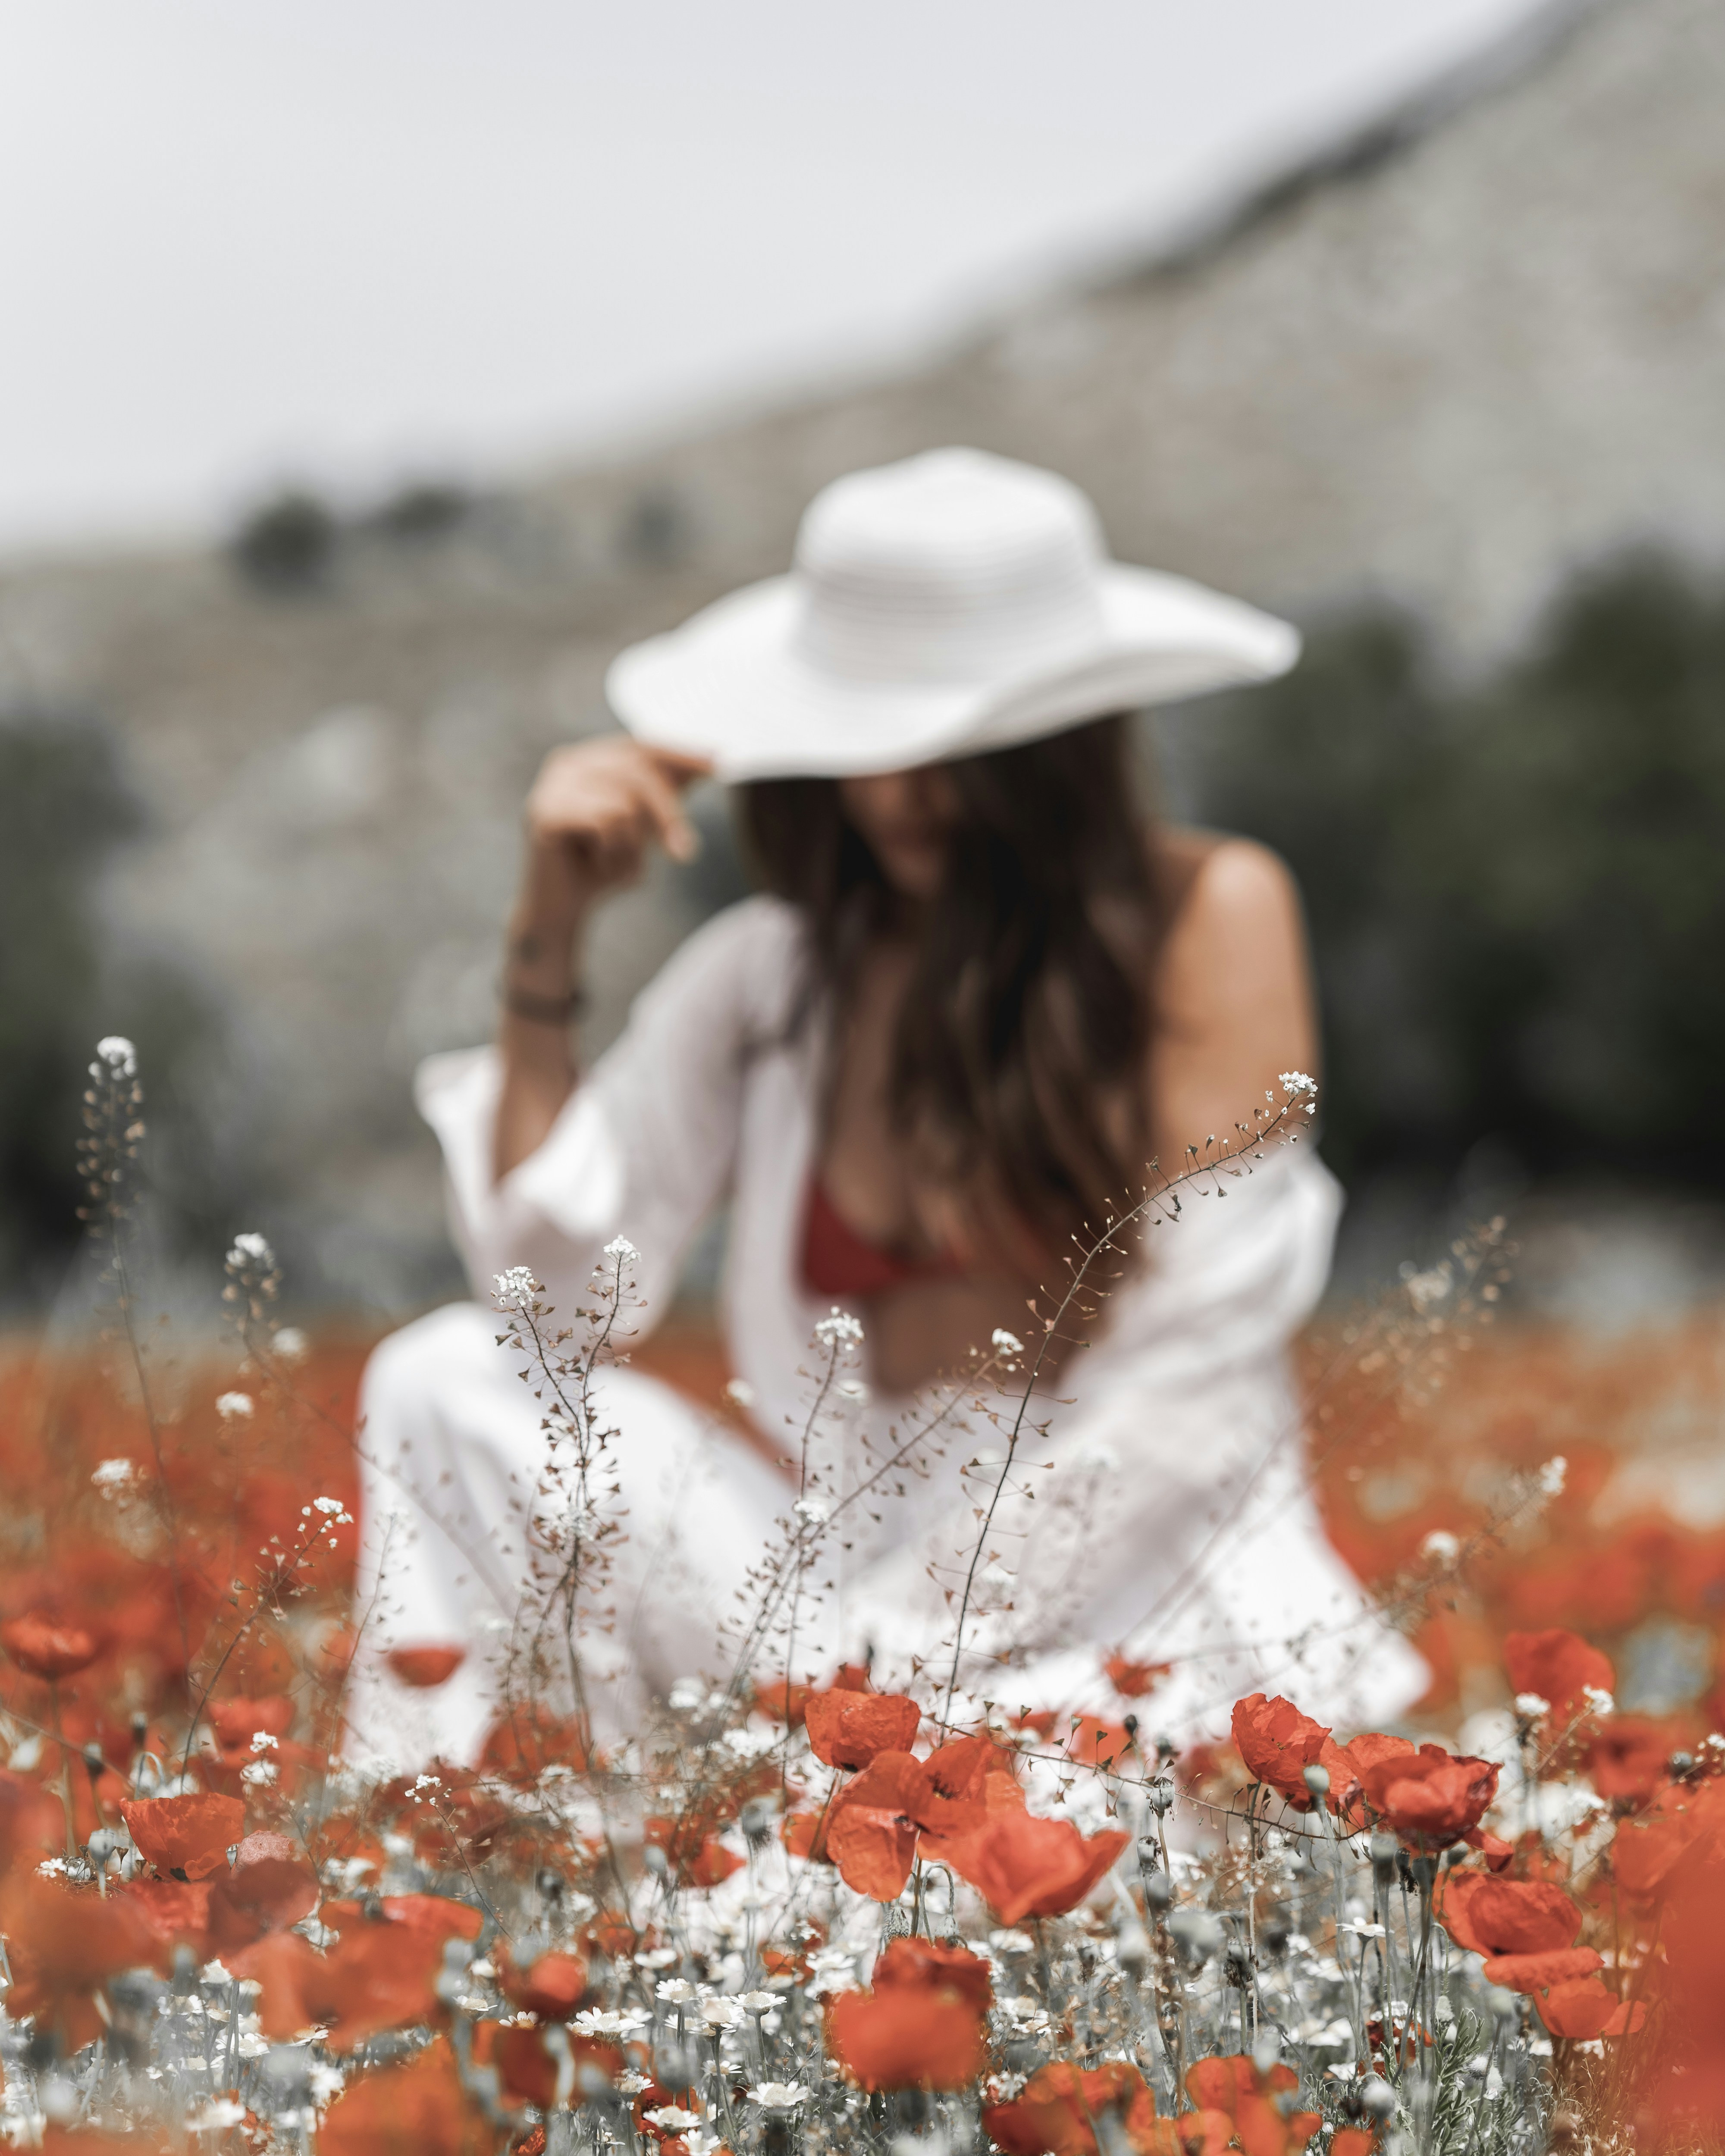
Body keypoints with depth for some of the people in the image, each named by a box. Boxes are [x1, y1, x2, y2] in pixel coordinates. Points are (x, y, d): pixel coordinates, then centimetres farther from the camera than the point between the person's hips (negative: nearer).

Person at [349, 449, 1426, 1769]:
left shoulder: (1210, 915, -5)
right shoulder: (774, 971, 8)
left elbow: (1192, 1378, -9)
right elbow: (552, 1285, 3)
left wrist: (899, 1647, -13)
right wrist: (551, 934, -3)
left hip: (1152, 1592, -4)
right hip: (863, 1552, 4)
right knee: (447, 1384, -13)